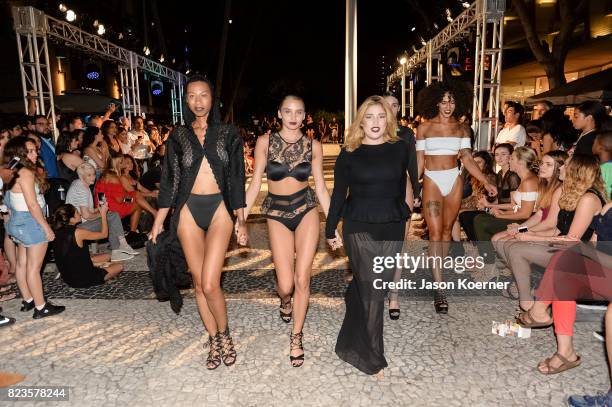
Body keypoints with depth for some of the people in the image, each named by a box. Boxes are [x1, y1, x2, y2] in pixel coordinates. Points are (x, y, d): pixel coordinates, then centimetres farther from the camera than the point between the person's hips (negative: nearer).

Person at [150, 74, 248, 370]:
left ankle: (224, 333, 15)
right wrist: (158, 222, 5)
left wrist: (241, 219, 2)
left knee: (210, 283, -11)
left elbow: (237, 179, 5)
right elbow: (169, 180, 8)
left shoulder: (228, 134, 5)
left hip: (219, 209, -2)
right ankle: (214, 340, 24)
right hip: (188, 210, 2)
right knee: (199, 283, 6)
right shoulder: (178, 135, 8)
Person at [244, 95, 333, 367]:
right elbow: (255, 183, 1)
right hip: (277, 214, 0)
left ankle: (296, 337, 19)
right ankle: (285, 302, 38)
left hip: (306, 211, 1)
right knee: (286, 284, -2)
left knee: (302, 280, -2)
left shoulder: (313, 145, 1)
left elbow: (320, 187, 5)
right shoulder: (265, 142, -2)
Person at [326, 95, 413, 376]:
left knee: (381, 284, 9)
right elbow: (338, 194, 3)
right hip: (359, 228, -3)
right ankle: (371, 358, 13)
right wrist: (331, 229, 5)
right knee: (372, 292, -2)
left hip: (392, 228, 3)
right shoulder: (349, 154, -1)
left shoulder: (400, 148, 4)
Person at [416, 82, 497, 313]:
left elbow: (467, 159, 6)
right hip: (432, 181, -3)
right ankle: (439, 289, -8)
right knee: (435, 233, -8)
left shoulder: (462, 128, 8)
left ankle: (437, 272, 27)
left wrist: (486, 182, -3)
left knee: (447, 229, 10)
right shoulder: (424, 128, 1)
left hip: (454, 181, 3)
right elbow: (419, 161, 2)